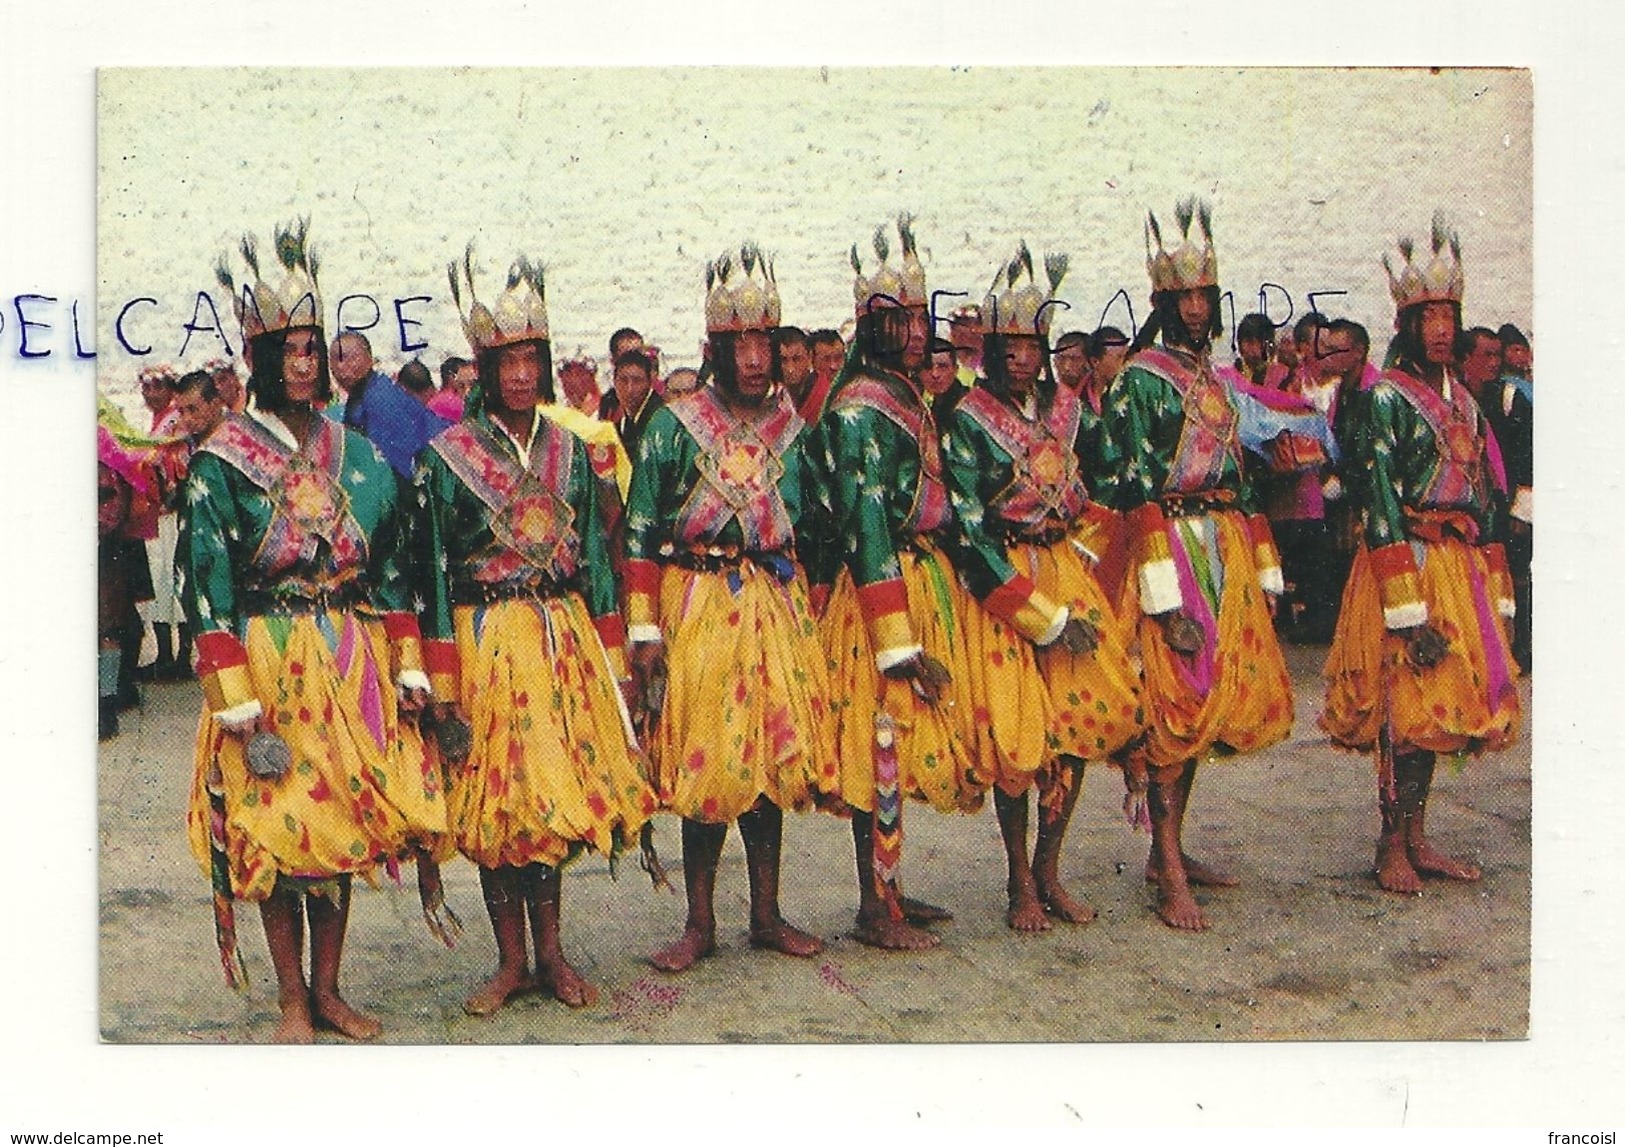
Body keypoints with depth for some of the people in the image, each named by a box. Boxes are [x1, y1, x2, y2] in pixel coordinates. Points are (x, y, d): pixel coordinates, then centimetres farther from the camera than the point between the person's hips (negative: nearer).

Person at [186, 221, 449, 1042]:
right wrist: (238, 701, -14)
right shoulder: (220, 464, -4)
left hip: (352, 663, 4)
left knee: (345, 821, 7)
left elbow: (393, 571, 12)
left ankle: (329, 991, 19)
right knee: (276, 827, 1)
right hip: (268, 663, -4)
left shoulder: (359, 457, 9)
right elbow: (208, 588, -8)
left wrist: (408, 668, 5)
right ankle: (293, 1002, 14)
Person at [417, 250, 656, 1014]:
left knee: (558, 788, 6)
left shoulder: (570, 449, 8)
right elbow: (434, 571, -5)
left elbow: (595, 556, 10)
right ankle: (512, 960, 13)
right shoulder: (448, 457, -4)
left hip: (564, 638, 3)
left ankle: (549, 951, 17)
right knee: (495, 795, 2)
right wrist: (442, 685, -9)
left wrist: (614, 659, 6)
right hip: (486, 641, -3)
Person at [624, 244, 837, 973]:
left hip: (779, 606, 4)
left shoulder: (793, 425, 7)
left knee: (775, 754, 7)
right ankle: (700, 923, 10)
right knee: (705, 762, -1)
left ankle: (767, 915, 19)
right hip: (699, 607, -3)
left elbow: (814, 520, 15)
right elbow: (640, 534, -4)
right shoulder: (674, 427, -4)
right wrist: (645, 629, -9)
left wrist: (797, 600, 10)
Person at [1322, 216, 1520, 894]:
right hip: (1409, 563, -7)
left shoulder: (1461, 400, 15)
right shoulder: (1386, 399, -8)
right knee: (1406, 703, -5)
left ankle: (1415, 841, 17)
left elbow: (1486, 497, 17)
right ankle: (1392, 850, 4)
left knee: (1433, 703, 10)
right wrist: (1410, 609, -20)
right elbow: (1381, 505, -15)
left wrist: (1495, 590, 12)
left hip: (1462, 566, 7)